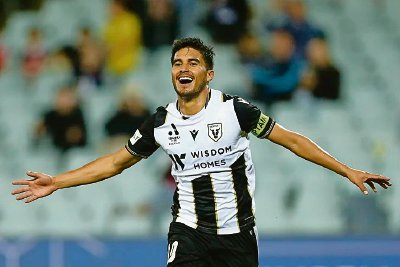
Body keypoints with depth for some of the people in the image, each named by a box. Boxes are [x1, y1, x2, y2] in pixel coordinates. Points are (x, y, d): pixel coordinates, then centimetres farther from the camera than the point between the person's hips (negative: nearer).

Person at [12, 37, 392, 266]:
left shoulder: (234, 109, -10)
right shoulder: (161, 122, -1)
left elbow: (291, 140, -6)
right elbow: (116, 161, 11)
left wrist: (349, 172, -9)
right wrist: (57, 182, 8)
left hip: (237, 232, -1)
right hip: (188, 232, 1)